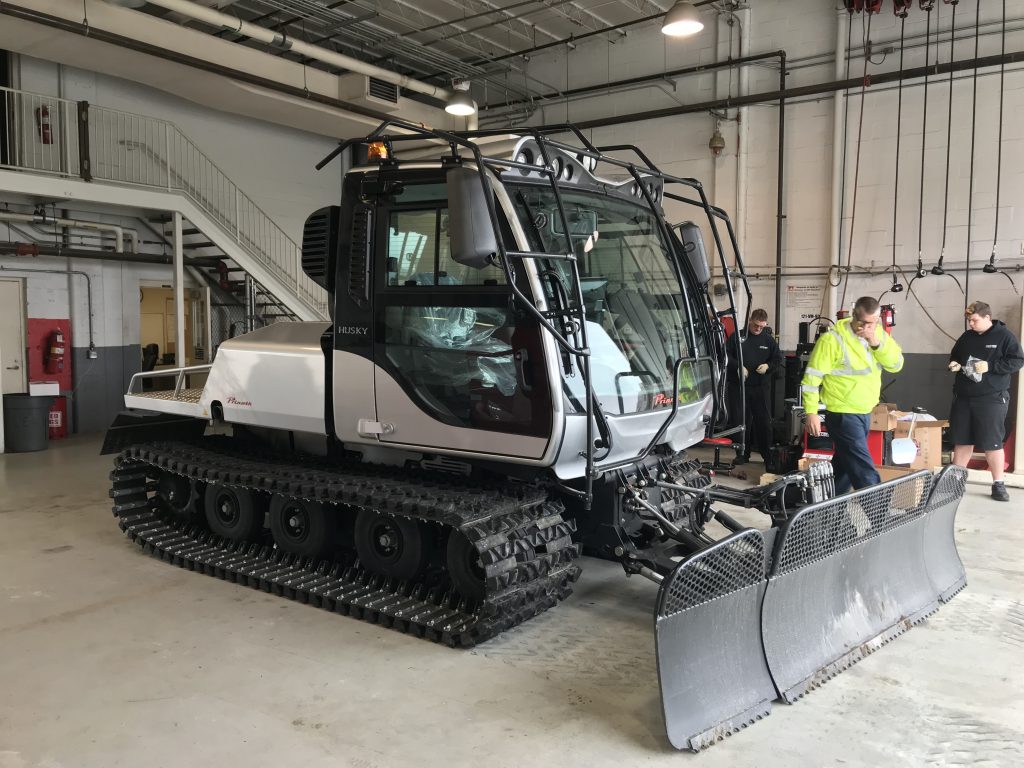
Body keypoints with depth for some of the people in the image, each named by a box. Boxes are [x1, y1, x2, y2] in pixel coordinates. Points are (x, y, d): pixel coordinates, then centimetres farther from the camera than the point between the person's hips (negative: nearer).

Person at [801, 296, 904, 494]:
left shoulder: (879, 334, 3)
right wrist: (811, 412, -19)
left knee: (845, 465, 19)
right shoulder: (833, 338, -18)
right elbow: (812, 376, -16)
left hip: (864, 412, 8)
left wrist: (877, 343, -20)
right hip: (842, 414, -8)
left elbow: (896, 365, -5)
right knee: (864, 471, -8)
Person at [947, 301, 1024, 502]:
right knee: (961, 440, 10)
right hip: (963, 397, 5)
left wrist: (990, 366, -20)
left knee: (992, 442, -3)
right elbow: (954, 356, 24)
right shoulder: (966, 337, 11)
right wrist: (954, 364, 1)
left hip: (991, 399, -5)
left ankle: (998, 484, 8)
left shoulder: (1005, 336, -5)